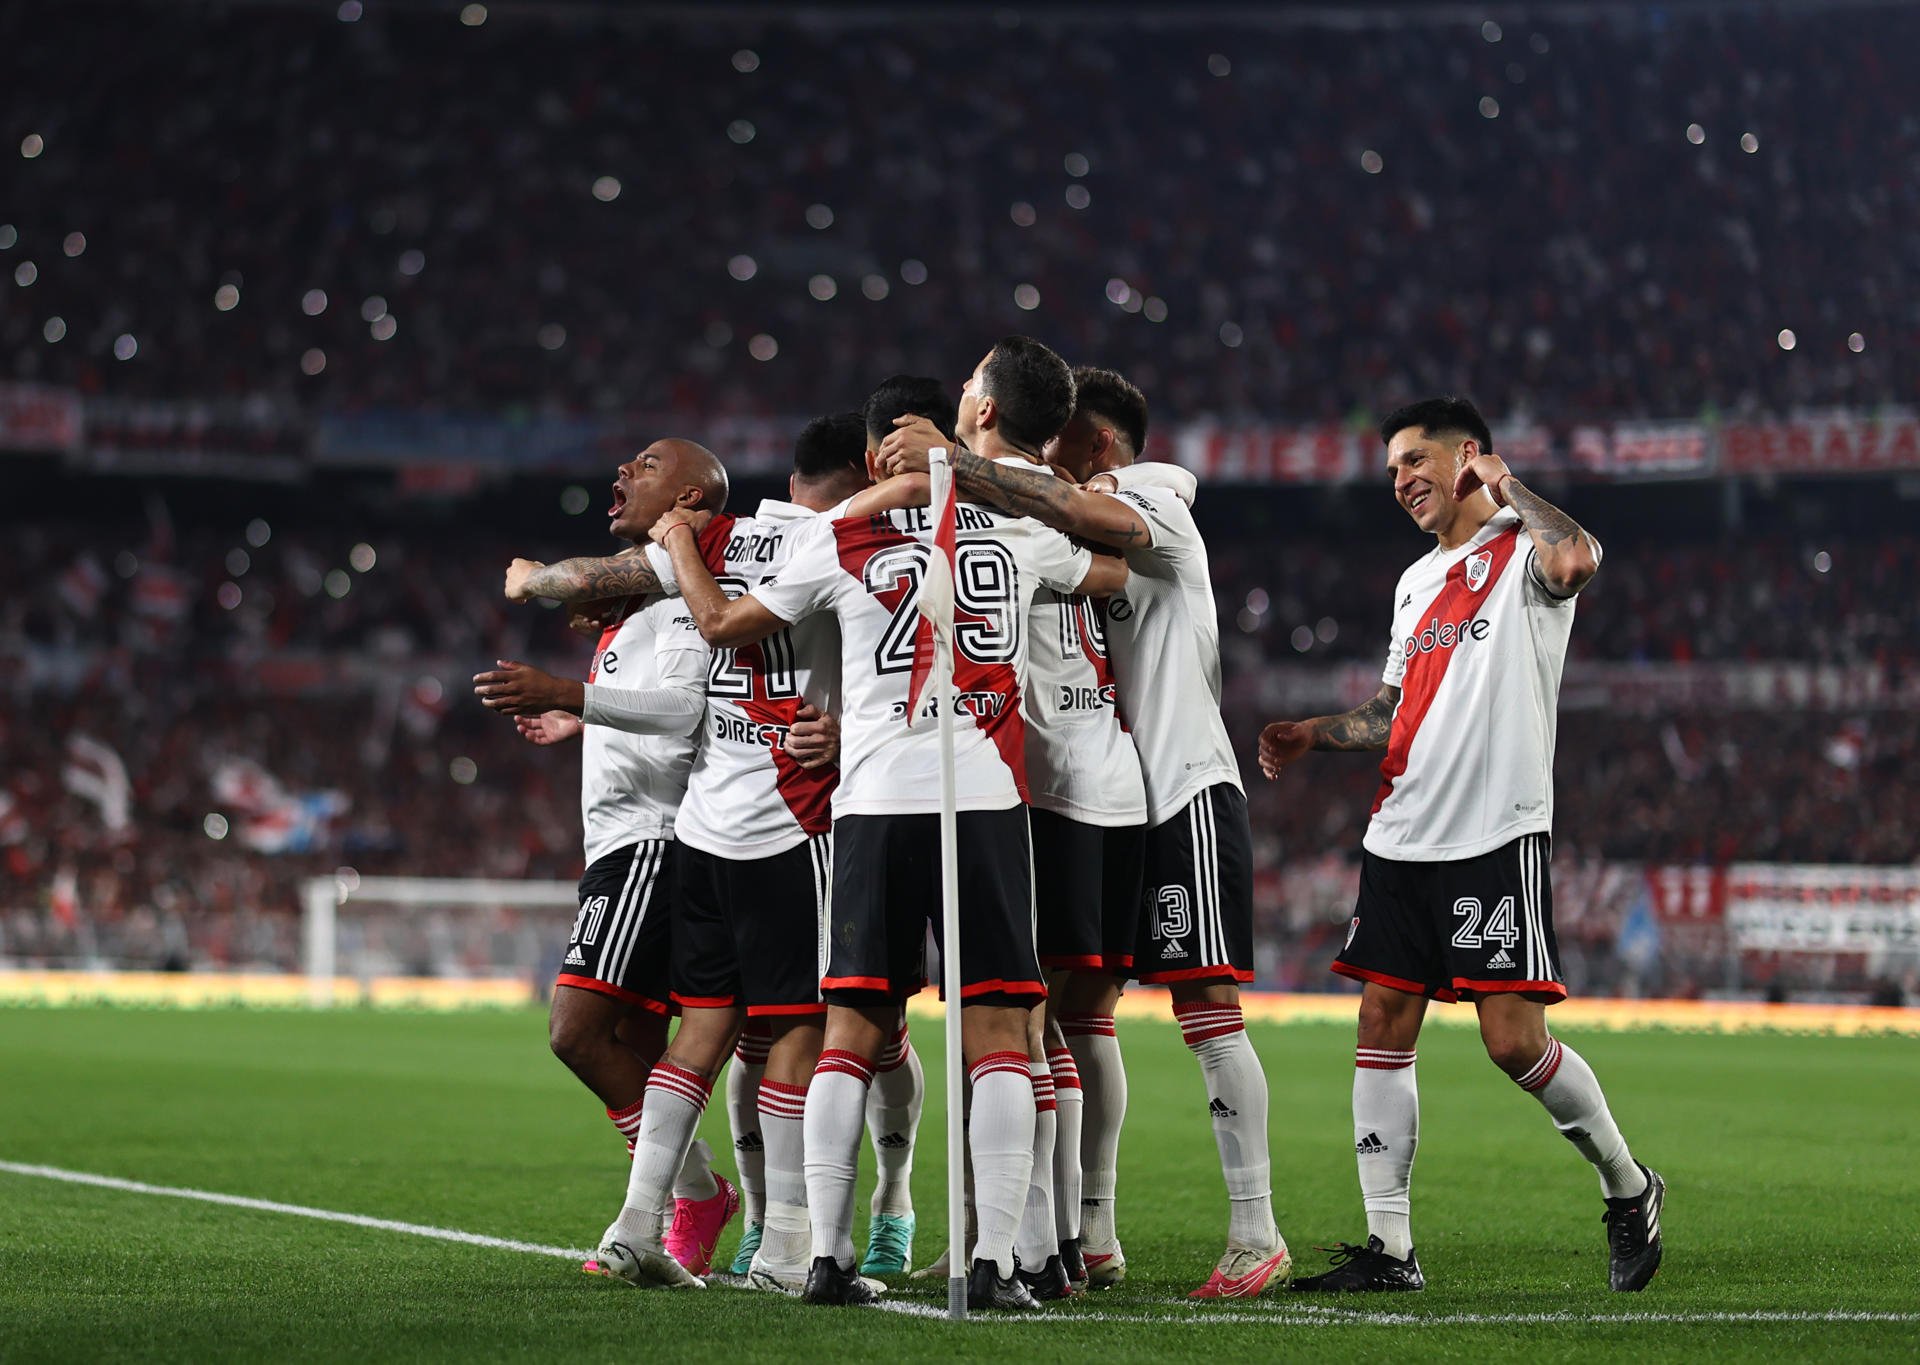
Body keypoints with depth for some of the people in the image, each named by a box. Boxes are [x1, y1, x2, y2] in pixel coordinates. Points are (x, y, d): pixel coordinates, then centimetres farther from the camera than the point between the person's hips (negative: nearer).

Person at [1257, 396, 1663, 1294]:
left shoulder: (1524, 550, -3)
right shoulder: (1417, 582, 21)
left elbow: (1577, 560, -29)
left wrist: (1505, 485, -13)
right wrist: (1311, 735, 14)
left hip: (1498, 837, -8)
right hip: (1401, 840, 8)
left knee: (1515, 1042, -10)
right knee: (1383, 1026, 1)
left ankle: (1628, 1188, 13)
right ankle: (1388, 1248, 4)